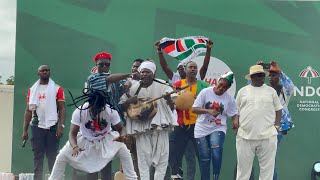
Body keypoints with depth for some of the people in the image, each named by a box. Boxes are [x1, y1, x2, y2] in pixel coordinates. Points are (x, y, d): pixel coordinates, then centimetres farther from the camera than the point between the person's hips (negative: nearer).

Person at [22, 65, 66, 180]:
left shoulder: (57, 89, 2)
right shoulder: (32, 90, 11)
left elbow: (62, 109, -2)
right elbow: (28, 110, 12)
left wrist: (61, 126, -14)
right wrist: (25, 130, 5)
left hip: (52, 126, -3)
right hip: (37, 127, 3)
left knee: (52, 156, -1)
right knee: (37, 156, 4)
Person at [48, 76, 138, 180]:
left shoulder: (110, 111, -27)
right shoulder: (80, 111, -29)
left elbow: (121, 129, -19)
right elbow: (72, 133, -26)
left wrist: (122, 136, -45)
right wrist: (74, 146, -47)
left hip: (105, 140, 0)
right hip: (85, 140, 0)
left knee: (124, 152, -18)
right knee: (62, 156, -12)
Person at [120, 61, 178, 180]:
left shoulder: (162, 87, 1)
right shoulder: (133, 89, 8)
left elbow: (172, 107, -2)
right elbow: (122, 107, 11)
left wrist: (169, 99, -23)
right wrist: (129, 101, -9)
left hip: (159, 126, -1)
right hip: (141, 127, 1)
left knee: (162, 157, 1)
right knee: (143, 158, 1)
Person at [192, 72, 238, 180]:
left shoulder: (229, 99, -1)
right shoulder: (205, 92, -7)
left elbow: (234, 114, 4)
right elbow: (194, 109, -7)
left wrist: (236, 122, -19)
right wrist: (209, 111, -21)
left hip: (218, 129, 0)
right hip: (202, 129, 0)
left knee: (216, 154, -23)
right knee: (204, 158, 5)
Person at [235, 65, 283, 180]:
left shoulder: (271, 91, 9)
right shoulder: (242, 91, 8)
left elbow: (278, 110, 13)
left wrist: (276, 126, 1)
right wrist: (237, 125, 0)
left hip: (267, 136, 0)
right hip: (245, 136, 0)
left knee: (267, 168, 3)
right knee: (243, 168, 5)